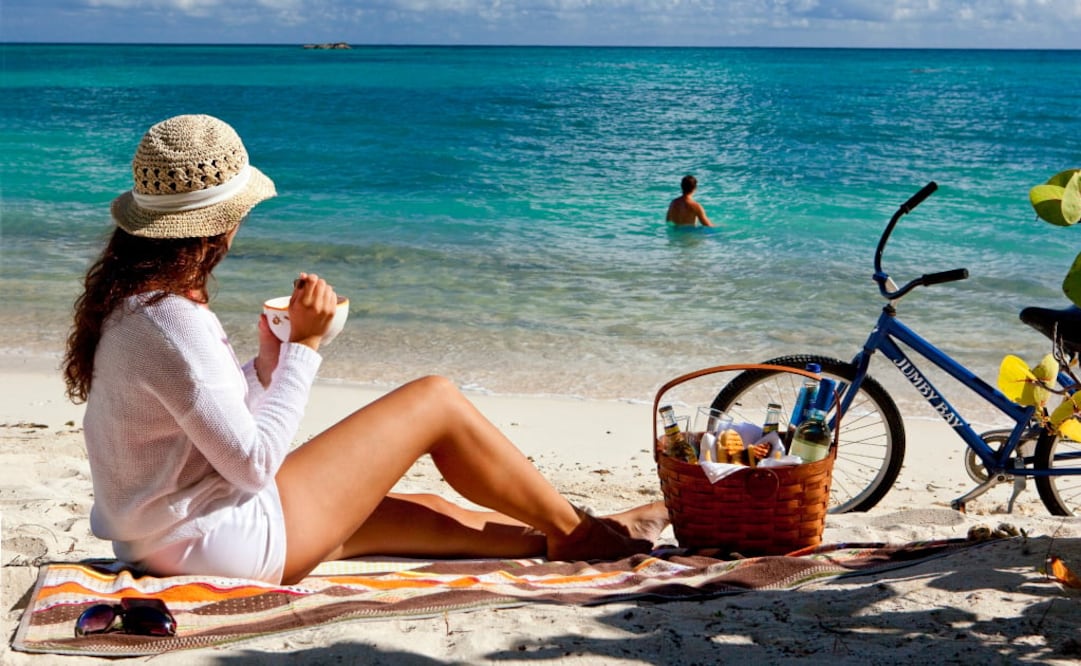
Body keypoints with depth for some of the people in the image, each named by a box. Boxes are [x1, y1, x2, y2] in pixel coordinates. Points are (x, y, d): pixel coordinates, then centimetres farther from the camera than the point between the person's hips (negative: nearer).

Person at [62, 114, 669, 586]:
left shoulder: (126, 297, 6)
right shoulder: (169, 321, -25)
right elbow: (254, 463, -22)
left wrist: (270, 360, -1)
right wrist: (305, 345, -16)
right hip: (214, 540, -9)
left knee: (425, 513, 21)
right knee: (436, 400, -1)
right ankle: (576, 533, 16)